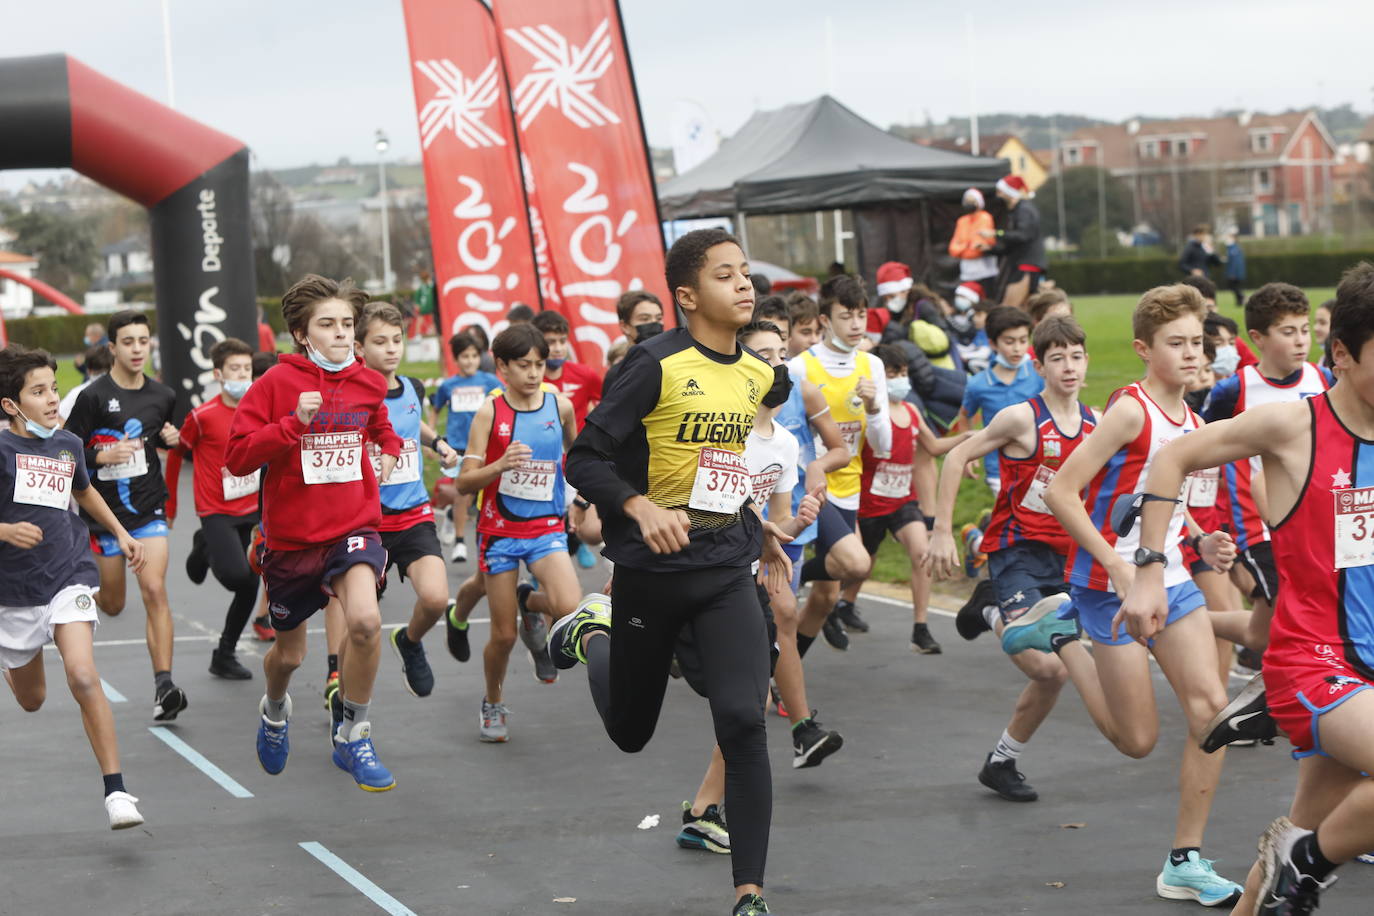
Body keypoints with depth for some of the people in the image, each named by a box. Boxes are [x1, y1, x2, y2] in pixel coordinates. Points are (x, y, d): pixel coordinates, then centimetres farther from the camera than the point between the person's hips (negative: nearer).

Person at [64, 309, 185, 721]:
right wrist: (102, 457, -25)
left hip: (149, 508, 2)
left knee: (154, 590, -16)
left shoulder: (162, 396, 3)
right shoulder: (93, 397, -11)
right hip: (105, 511, -2)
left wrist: (170, 439, 0)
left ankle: (164, 687, -17)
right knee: (112, 604, 10)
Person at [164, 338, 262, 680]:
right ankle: (205, 548, 9)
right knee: (236, 574, -24)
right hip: (216, 512, -5)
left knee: (249, 586, 5)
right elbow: (176, 454, 2)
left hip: (251, 510, 5)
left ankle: (225, 656, 21)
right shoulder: (203, 416, -12)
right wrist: (169, 504, 6)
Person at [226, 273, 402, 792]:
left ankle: (353, 737, -9)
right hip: (290, 535, -1)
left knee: (365, 620, -28)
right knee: (289, 653, 15)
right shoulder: (277, 383, -9)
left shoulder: (368, 384, 3)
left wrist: (390, 451, 7)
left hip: (353, 527, 1)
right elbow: (237, 456, -14)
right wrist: (293, 423, -24)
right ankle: (274, 710, 52)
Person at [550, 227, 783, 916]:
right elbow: (585, 459, -13)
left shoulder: (760, 375, 7)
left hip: (727, 573, 3)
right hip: (651, 569, -3)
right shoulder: (658, 364, -13)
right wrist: (643, 509, -27)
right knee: (631, 732, 14)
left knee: (743, 723, -16)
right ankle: (593, 632, 46)